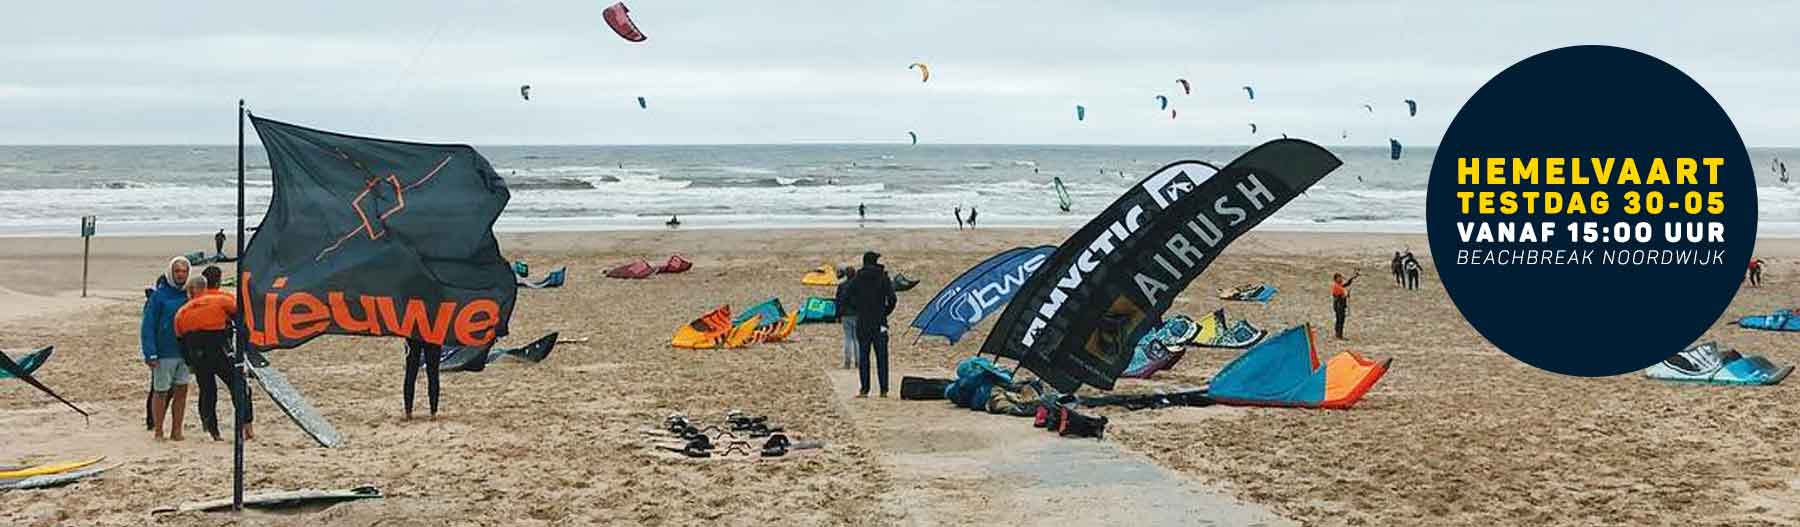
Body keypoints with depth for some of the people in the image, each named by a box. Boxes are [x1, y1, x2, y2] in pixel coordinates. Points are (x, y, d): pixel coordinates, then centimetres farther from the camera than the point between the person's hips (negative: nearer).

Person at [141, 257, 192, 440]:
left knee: (181, 390, 4)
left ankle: (176, 430, 12)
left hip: (185, 352, 4)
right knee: (160, 392, 4)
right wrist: (150, 354, -15)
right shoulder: (159, 295, -7)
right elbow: (147, 326, -9)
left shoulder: (189, 294, 7)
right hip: (164, 354, -4)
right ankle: (158, 431, 13)